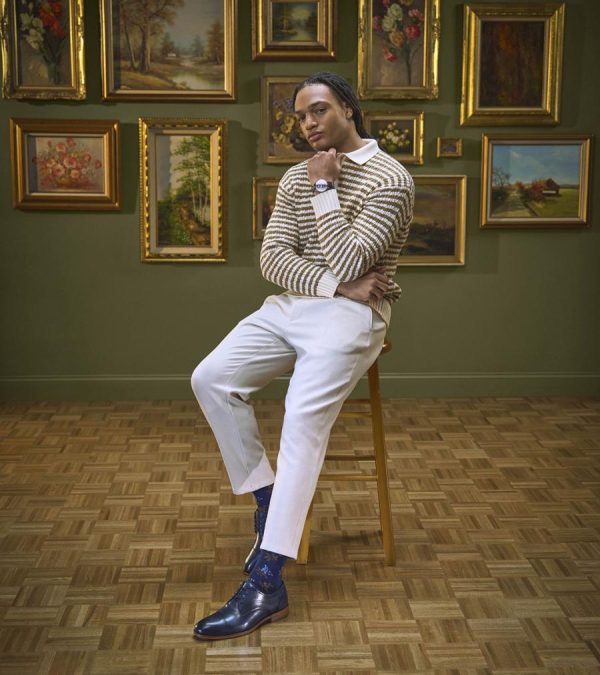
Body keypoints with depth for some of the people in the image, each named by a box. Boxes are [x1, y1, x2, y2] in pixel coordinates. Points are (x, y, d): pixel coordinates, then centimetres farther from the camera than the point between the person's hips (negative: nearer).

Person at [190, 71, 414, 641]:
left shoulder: (390, 178, -6)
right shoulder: (297, 177, 14)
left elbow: (348, 261, -16)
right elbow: (272, 257, 3)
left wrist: (325, 188, -10)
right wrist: (334, 284, -12)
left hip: (351, 315, -7)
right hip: (290, 305, 7)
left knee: (303, 418, -25)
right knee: (210, 379, -13)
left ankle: (266, 582, -28)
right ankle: (266, 496, 2)